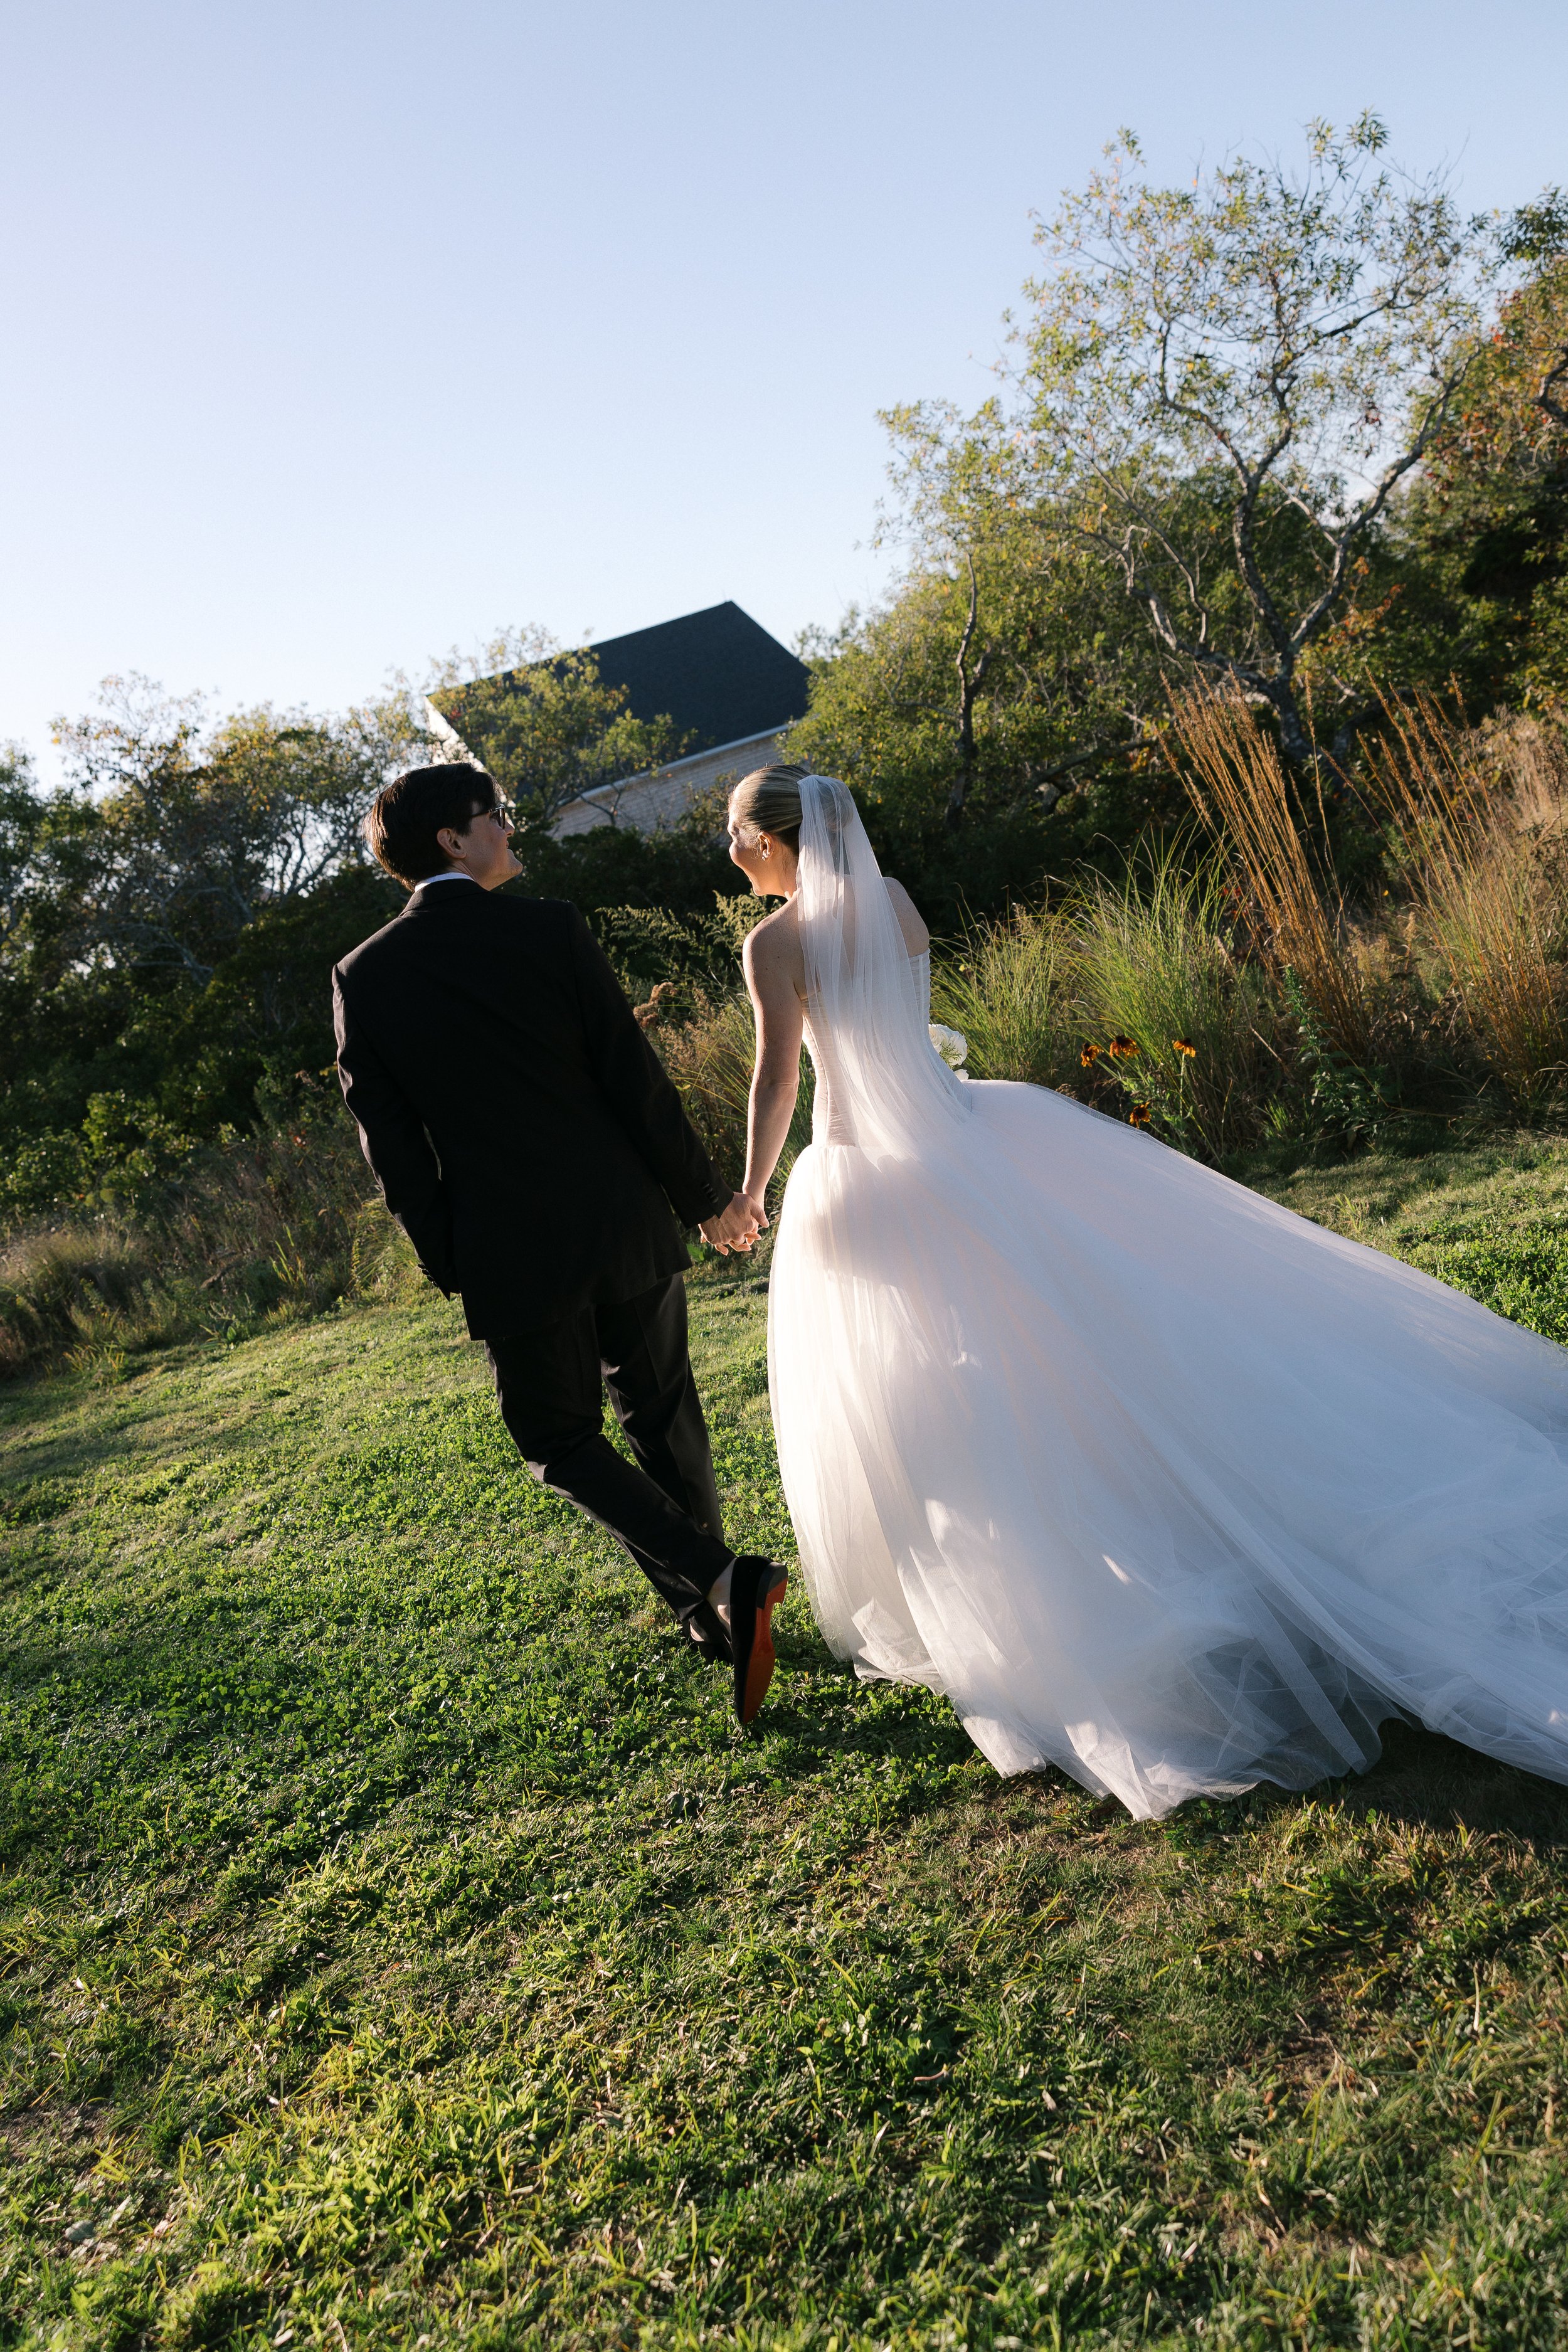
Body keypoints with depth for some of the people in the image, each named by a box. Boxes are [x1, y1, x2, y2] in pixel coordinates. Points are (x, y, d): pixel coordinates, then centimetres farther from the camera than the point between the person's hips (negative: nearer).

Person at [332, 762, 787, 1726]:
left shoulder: (364, 979, -1)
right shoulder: (549, 930, -7)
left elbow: (391, 1143, 0)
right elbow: (636, 1077, -7)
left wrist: (450, 1266, 10)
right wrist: (708, 1196, 3)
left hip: (510, 1256, 0)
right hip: (625, 1226, 1)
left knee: (562, 1440, 14)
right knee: (662, 1413, 18)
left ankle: (723, 1583, -2)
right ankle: (714, 1611, 31)